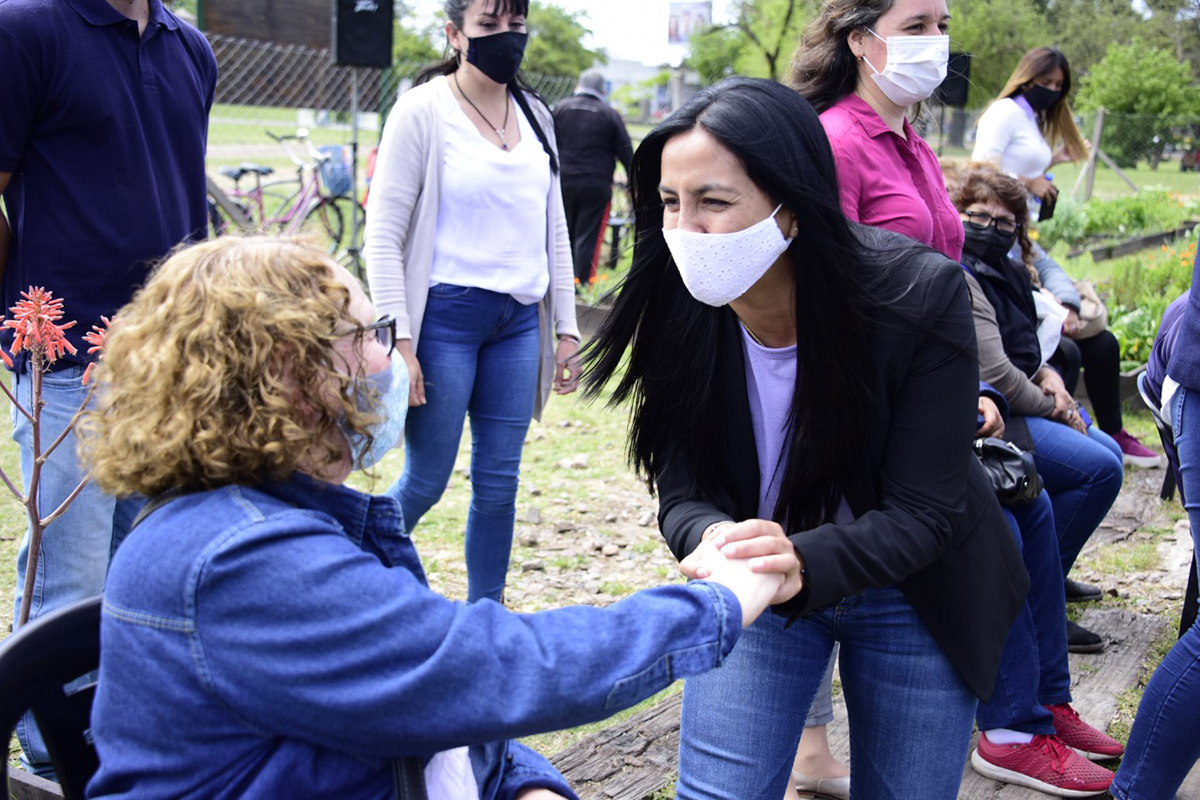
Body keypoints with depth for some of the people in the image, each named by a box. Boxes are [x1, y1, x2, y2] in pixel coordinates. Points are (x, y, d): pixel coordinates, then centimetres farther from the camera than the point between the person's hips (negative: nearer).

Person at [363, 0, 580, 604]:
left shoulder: (536, 117, 10)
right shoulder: (423, 111, -6)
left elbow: (553, 230, 16)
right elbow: (382, 237, -9)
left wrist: (566, 328, 12)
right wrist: (399, 342, -15)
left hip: (520, 322, 5)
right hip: (445, 317, -5)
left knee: (498, 481, 7)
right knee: (426, 480, 2)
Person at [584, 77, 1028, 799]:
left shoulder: (920, 298, -27)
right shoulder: (679, 314, -19)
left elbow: (921, 513, -25)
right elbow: (683, 490, -14)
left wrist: (805, 560, -45)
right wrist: (714, 540, -39)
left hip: (911, 597, -1)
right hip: (757, 589, 2)